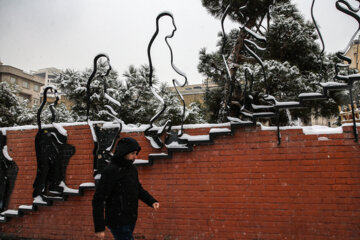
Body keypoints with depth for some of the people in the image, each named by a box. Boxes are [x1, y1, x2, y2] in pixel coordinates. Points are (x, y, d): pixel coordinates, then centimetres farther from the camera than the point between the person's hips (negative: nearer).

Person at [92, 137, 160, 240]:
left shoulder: (132, 169, 7)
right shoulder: (110, 171, -16)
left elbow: (139, 189, 16)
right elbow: (98, 199, -17)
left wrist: (152, 201, -3)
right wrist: (99, 227, -19)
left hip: (130, 221, 7)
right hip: (118, 222, -7)